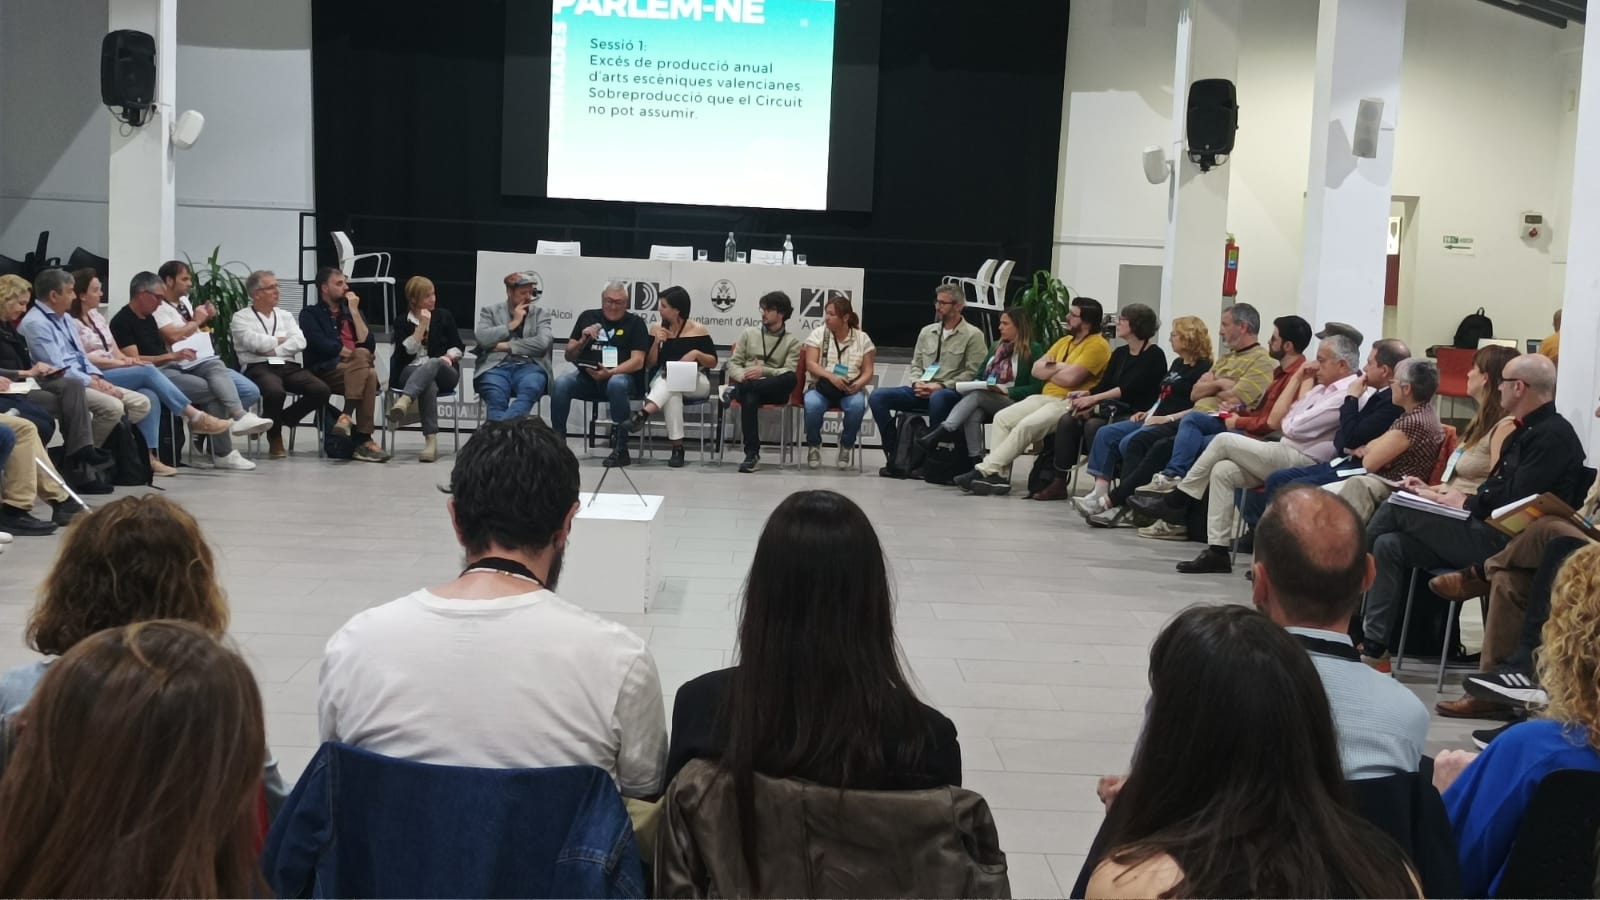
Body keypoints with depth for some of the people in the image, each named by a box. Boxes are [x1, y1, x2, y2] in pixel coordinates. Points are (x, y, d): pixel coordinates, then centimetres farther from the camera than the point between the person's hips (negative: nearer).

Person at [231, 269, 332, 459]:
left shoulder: (285, 316, 23)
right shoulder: (241, 318, 10)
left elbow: (300, 342, 6)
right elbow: (254, 342, -9)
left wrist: (272, 349, -7)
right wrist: (281, 340, 6)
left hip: (289, 366, 5)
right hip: (259, 367, -5)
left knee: (321, 390, -23)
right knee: (275, 391, -39)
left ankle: (283, 419, 1)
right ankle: (275, 440, -12)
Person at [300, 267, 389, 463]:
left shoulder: (352, 312, 27)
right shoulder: (310, 314, 13)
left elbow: (369, 345, 11)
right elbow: (320, 344, -7)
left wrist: (354, 312, 8)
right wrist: (351, 353, -9)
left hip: (355, 372, 4)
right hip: (325, 371, -4)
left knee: (366, 365, -35)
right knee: (368, 375, -34)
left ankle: (347, 416, -42)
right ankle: (363, 440, -40)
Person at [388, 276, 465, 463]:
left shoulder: (444, 316, 15)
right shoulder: (402, 322, 12)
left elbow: (459, 347, 12)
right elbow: (407, 350, -4)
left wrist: (448, 357, -9)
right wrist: (422, 326, -7)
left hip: (444, 373, 1)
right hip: (411, 373, -1)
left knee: (432, 363, -38)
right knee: (429, 383, -39)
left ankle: (404, 402, -65)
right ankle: (431, 440, -52)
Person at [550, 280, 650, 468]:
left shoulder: (635, 323, 4)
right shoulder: (588, 317, 14)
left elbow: (637, 361, -7)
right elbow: (569, 356, 14)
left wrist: (610, 373, -22)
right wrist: (582, 341, -6)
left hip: (622, 376, -3)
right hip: (587, 377, 3)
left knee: (617, 384, -38)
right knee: (560, 384, -27)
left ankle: (620, 449, -32)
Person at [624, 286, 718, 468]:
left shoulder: (698, 330, 0)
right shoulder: (656, 329, 9)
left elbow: (713, 363, 2)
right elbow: (649, 365, 7)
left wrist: (696, 353, -17)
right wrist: (656, 342, -8)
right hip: (662, 381, 1)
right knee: (672, 393, -37)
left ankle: (644, 413, -50)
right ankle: (677, 447, -43)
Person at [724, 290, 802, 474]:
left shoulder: (792, 342, 11)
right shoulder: (749, 333, 18)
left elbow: (789, 372, -3)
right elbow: (733, 363, 13)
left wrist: (764, 371, -19)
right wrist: (743, 376, -11)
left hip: (773, 389, 0)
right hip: (749, 386, 0)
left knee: (791, 379, -36)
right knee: (749, 399, -39)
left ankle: (738, 390, -35)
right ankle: (752, 455, -39)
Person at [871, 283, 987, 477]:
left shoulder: (973, 335, 2)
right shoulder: (927, 332, 19)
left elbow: (973, 373, -7)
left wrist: (941, 386, -15)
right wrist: (917, 383, -1)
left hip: (953, 392, -6)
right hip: (922, 391, 6)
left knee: (938, 398, -42)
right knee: (877, 396, -14)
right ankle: (895, 459, -15)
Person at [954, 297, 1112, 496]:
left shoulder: (1097, 345, -8)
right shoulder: (1065, 341, 20)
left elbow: (1070, 378, -19)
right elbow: (1037, 369, 13)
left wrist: (1049, 371, 0)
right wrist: (1059, 368, -6)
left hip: (1070, 403, -9)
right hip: (1046, 397, 9)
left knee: (1026, 425, -28)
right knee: (1002, 418, -7)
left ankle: (986, 471, -23)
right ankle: (999, 475, -14)